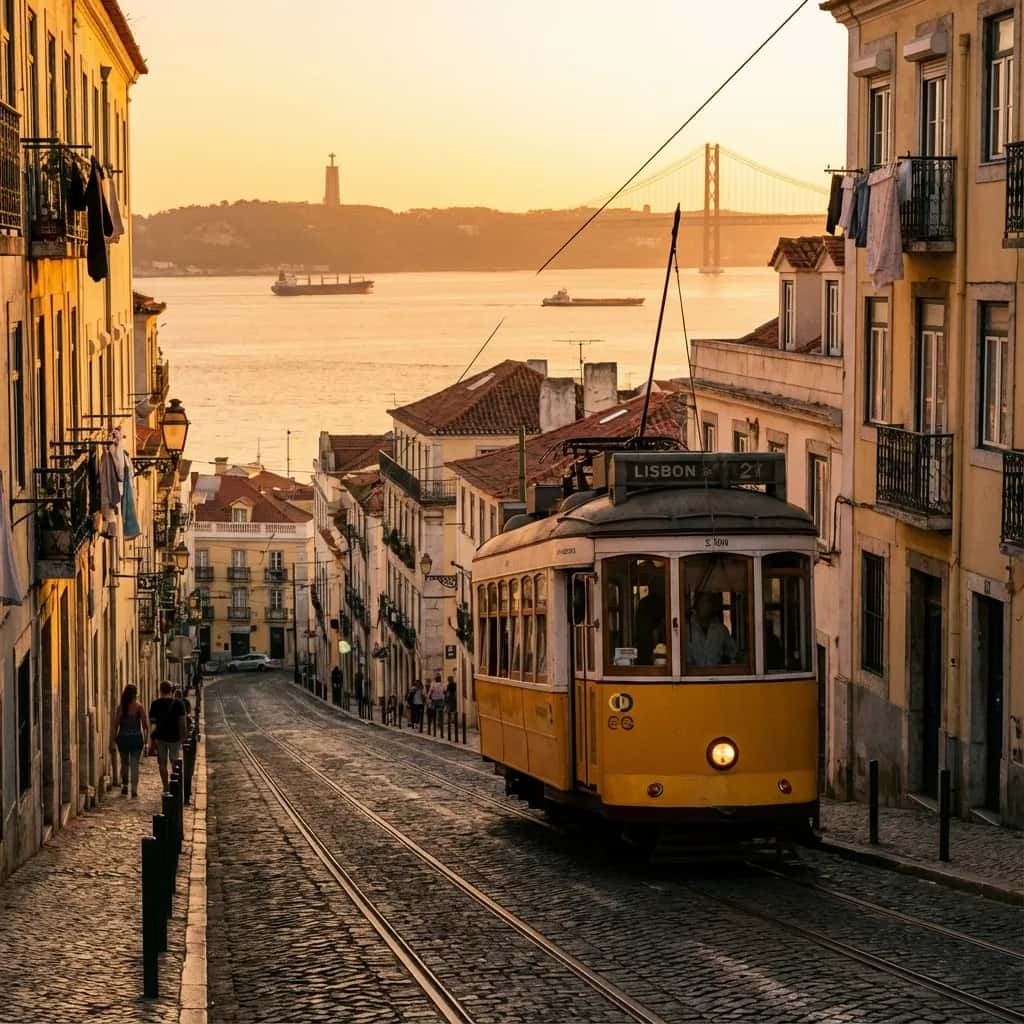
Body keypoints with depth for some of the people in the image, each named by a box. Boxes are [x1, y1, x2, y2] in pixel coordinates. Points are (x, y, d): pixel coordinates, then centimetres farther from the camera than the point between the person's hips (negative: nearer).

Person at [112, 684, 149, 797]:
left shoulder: (120, 707, -3)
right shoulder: (139, 707, -7)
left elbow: (116, 723, -3)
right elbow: (145, 723, -7)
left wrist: (115, 737, 7)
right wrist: (146, 736, 7)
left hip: (123, 737, 1)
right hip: (136, 737, -1)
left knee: (124, 763, 16)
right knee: (135, 764, 3)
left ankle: (124, 786, 13)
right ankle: (134, 789, -1)